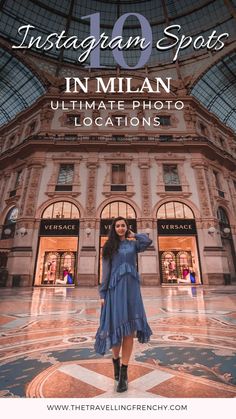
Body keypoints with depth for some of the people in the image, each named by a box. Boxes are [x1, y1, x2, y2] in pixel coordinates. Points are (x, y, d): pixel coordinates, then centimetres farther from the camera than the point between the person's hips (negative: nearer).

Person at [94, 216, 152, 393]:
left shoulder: (133, 244, 11)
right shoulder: (109, 246, 8)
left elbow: (148, 241, -10)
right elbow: (105, 270, 3)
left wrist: (133, 235, 6)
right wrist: (102, 293, -3)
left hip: (131, 288, 1)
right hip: (115, 288, -1)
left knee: (129, 329, 1)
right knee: (117, 326, 4)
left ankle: (124, 373, 13)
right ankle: (116, 359, 33)